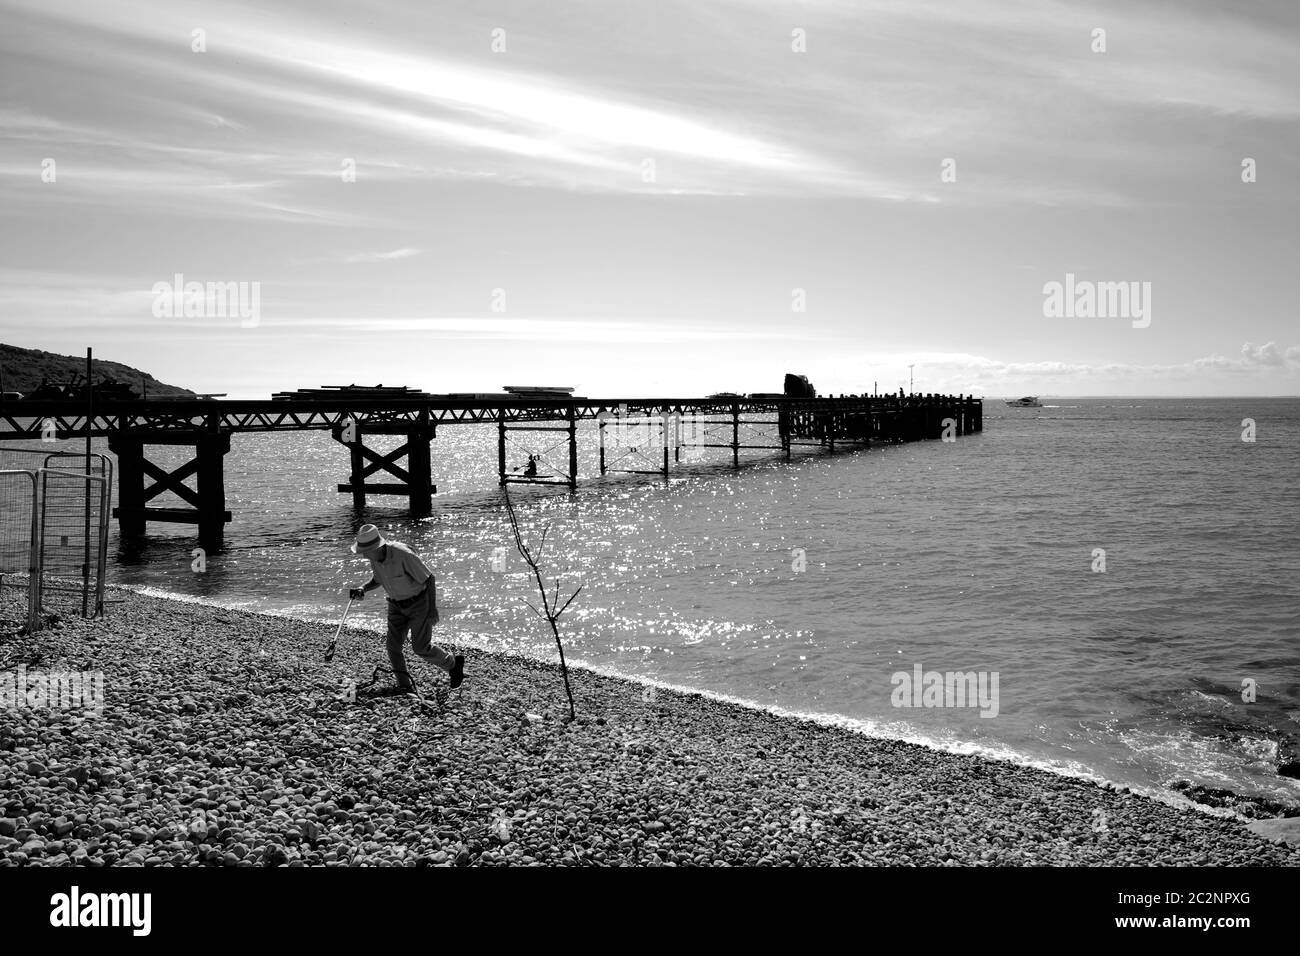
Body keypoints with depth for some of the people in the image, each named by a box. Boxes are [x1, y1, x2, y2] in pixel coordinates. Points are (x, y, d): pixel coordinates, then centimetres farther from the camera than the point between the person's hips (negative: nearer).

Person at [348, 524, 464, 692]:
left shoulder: (403, 555, -33)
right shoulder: (374, 557, -12)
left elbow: (429, 578, -23)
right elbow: (377, 580, 9)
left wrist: (433, 608, -24)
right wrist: (362, 589, -11)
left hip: (420, 602, -6)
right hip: (397, 605, 6)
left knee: (421, 647, -6)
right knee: (393, 645, -5)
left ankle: (453, 664, 18)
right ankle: (404, 684, 9)